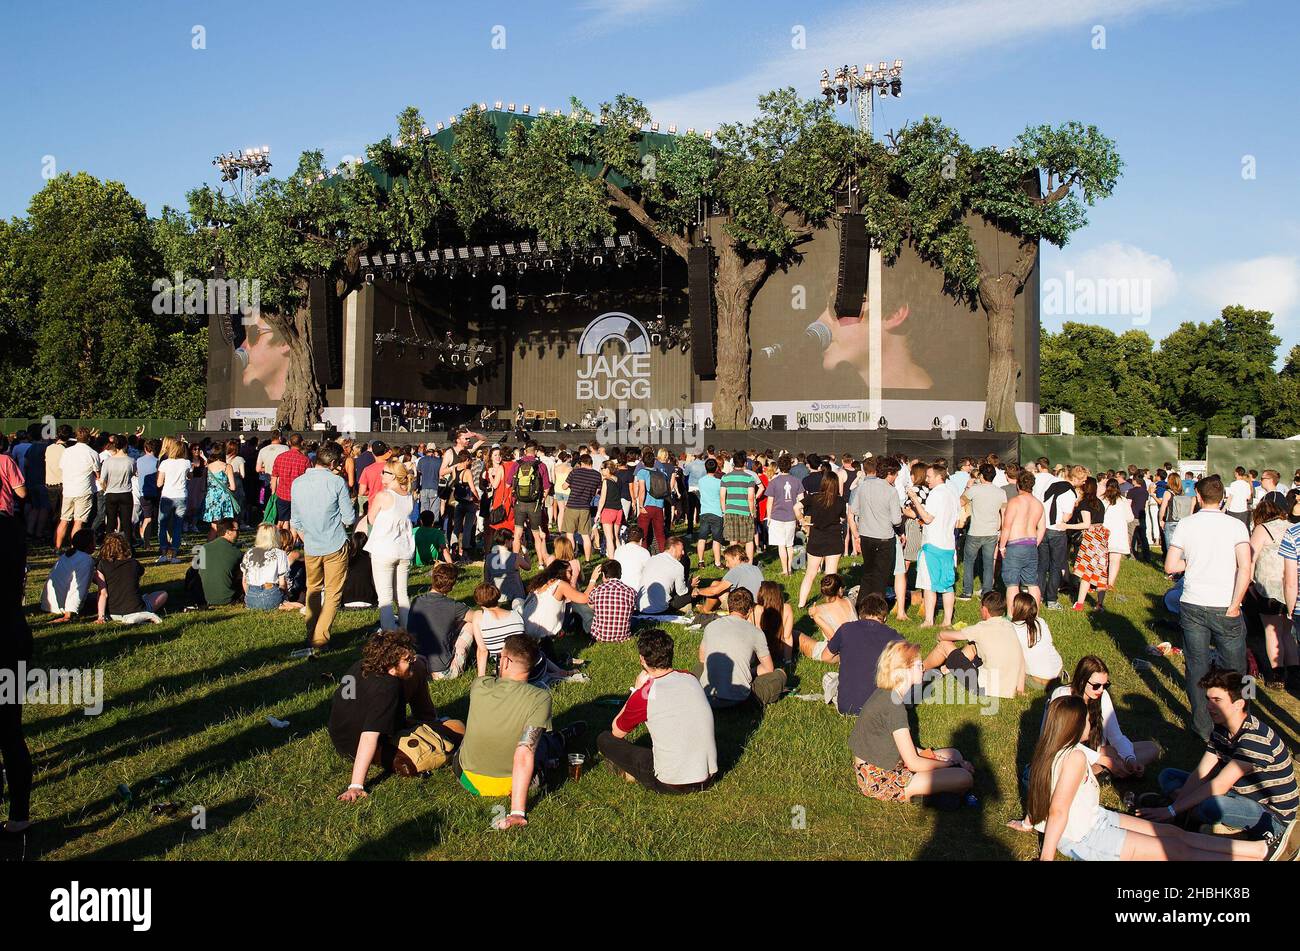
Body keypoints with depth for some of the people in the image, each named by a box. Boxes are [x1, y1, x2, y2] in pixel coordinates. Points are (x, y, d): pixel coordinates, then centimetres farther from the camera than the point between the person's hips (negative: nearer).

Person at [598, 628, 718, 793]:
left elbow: (617, 732, 5)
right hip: (708, 778, 5)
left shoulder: (644, 694, -15)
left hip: (671, 784, -5)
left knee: (604, 740, 7)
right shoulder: (690, 679, 1)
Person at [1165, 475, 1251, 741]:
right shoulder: (1236, 525, -6)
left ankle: (1202, 726, 19)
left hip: (1193, 606, 1)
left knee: (1197, 668, 12)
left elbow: (1170, 567, -4)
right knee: (1235, 669, 13)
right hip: (1225, 608, -1)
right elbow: (1245, 567, -16)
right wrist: (1234, 605, -10)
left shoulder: (1186, 524, -2)